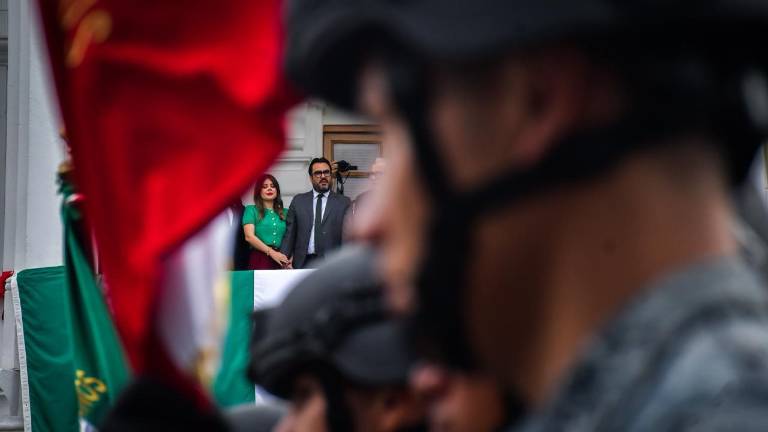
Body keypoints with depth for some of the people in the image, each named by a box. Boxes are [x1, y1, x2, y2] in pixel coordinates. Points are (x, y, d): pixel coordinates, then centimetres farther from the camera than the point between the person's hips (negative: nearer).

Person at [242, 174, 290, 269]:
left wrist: (290, 260, -6)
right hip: (260, 259, -3)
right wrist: (271, 252, -12)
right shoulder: (251, 210, 9)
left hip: (280, 261, 3)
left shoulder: (284, 213, 19)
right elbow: (249, 236, -4)